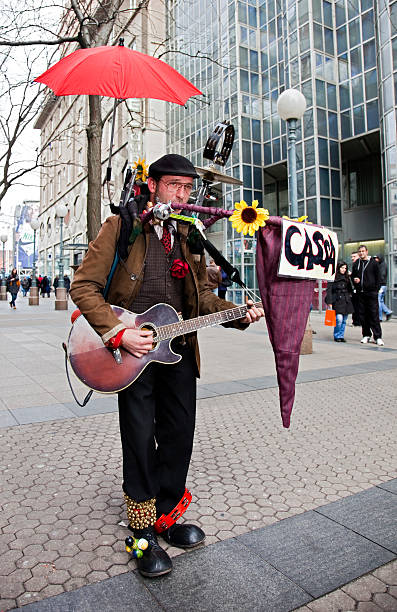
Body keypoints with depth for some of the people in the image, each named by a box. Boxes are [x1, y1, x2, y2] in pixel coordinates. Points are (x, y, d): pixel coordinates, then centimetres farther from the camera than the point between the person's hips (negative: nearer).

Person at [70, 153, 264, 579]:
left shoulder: (188, 237, 13)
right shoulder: (120, 227, -3)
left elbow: (201, 296, 16)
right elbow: (84, 286, -8)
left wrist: (238, 315, -1)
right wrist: (118, 334, -19)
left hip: (178, 350, 5)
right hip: (132, 351, -5)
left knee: (179, 437, 10)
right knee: (140, 442, 2)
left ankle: (166, 517, 32)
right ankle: (144, 533, 23)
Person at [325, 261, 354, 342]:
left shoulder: (346, 278, 16)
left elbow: (350, 290, 22)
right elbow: (329, 290, -6)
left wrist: (349, 298, 15)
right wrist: (329, 302, -11)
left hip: (346, 301, 6)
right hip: (337, 301, -6)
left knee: (344, 320, 5)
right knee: (339, 318, -14)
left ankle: (341, 336, 14)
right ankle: (337, 336, 1)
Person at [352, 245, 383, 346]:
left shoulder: (373, 263, 2)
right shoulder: (356, 264, 13)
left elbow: (378, 277, 3)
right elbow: (353, 276, 23)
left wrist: (376, 289, -6)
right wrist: (355, 280, 1)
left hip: (371, 292, -4)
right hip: (361, 293, 4)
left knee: (374, 315, -5)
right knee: (363, 315, 6)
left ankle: (377, 337, -2)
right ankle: (366, 335, 15)